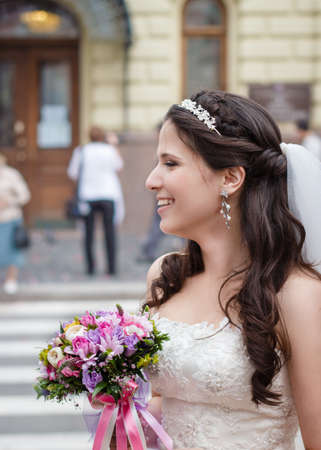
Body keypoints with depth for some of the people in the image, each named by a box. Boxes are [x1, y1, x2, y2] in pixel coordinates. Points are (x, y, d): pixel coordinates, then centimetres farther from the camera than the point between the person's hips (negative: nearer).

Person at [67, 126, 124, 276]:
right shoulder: (110, 150, 2)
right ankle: (112, 266, -3)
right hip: (108, 195, 0)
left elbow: (73, 174, 4)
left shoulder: (81, 151, 1)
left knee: (89, 232, 7)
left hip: (88, 196, 0)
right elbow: (119, 166, 19)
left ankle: (90, 266, 3)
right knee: (110, 232, 2)